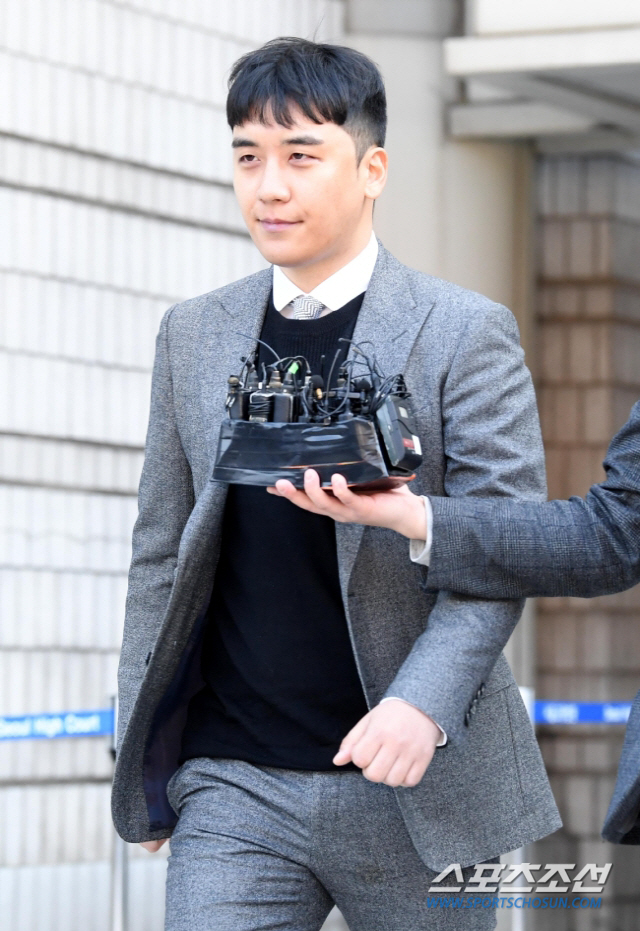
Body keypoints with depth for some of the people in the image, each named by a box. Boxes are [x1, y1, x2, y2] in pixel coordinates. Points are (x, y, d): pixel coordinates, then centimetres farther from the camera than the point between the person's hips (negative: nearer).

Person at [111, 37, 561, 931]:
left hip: (410, 789, -2)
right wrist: (141, 750, 11)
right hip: (232, 788, 3)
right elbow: (163, 548, 15)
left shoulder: (465, 333, -3)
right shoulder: (195, 334, 11)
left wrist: (423, 701, -23)